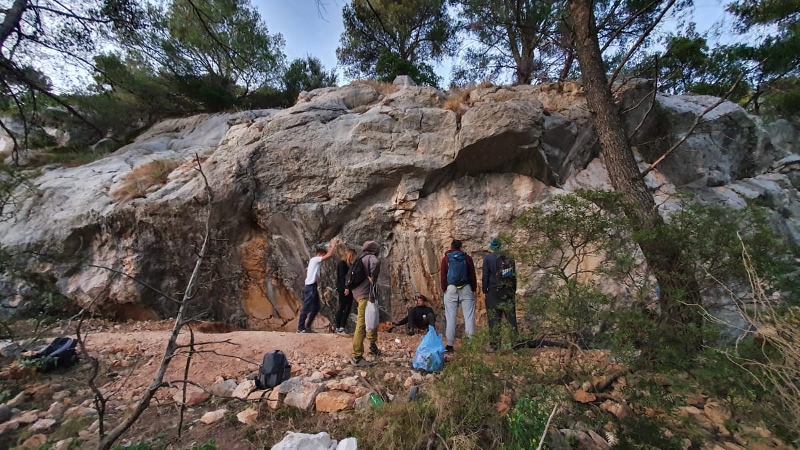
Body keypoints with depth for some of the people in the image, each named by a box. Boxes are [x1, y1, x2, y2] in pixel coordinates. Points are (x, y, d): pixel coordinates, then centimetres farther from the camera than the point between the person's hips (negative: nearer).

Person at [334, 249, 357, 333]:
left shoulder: (349, 264, 17)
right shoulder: (342, 263, -7)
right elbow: (342, 276, -14)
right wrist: (345, 288, -20)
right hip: (343, 289, -7)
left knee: (348, 307, 4)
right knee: (342, 307, -2)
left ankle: (342, 326, 9)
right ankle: (337, 327, 8)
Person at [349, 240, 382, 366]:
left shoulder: (361, 259, 19)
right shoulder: (371, 257, -8)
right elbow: (376, 263, -32)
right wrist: (373, 278, -21)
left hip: (358, 292, 10)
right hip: (365, 293, -10)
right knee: (362, 324, -9)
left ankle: (373, 346, 35)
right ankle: (356, 356, -6)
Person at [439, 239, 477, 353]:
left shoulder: (445, 259, 4)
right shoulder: (467, 258, 5)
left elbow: (442, 276, 3)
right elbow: (473, 275, 6)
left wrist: (444, 289, 12)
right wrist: (474, 288, 13)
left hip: (451, 289, 0)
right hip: (466, 289, 0)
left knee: (450, 318, 4)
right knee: (469, 317, 2)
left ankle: (450, 345, 6)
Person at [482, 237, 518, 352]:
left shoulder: (488, 258, -6)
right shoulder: (509, 258, 6)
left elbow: (485, 276, -7)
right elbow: (514, 276, 11)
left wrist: (484, 291, 1)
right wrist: (514, 291, 17)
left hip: (493, 293, -4)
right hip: (509, 292, 4)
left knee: (494, 320, 1)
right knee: (511, 318, 10)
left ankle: (494, 345, 4)